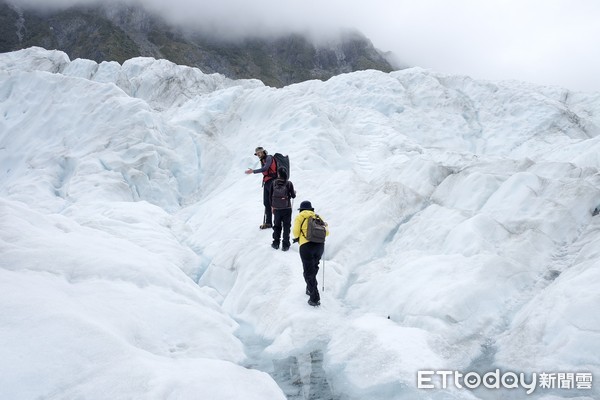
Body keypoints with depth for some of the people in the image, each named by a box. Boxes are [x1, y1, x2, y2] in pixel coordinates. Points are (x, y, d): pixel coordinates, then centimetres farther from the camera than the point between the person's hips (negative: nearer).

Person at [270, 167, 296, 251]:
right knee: (286, 226, 8)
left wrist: (272, 206, 14)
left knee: (277, 226, 17)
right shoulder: (289, 183, -12)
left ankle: (276, 243, 23)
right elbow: (293, 196, -4)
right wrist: (294, 192, 19)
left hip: (277, 209, 2)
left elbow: (271, 196, 1)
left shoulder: (274, 183, -6)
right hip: (287, 209, -2)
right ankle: (285, 245, 8)